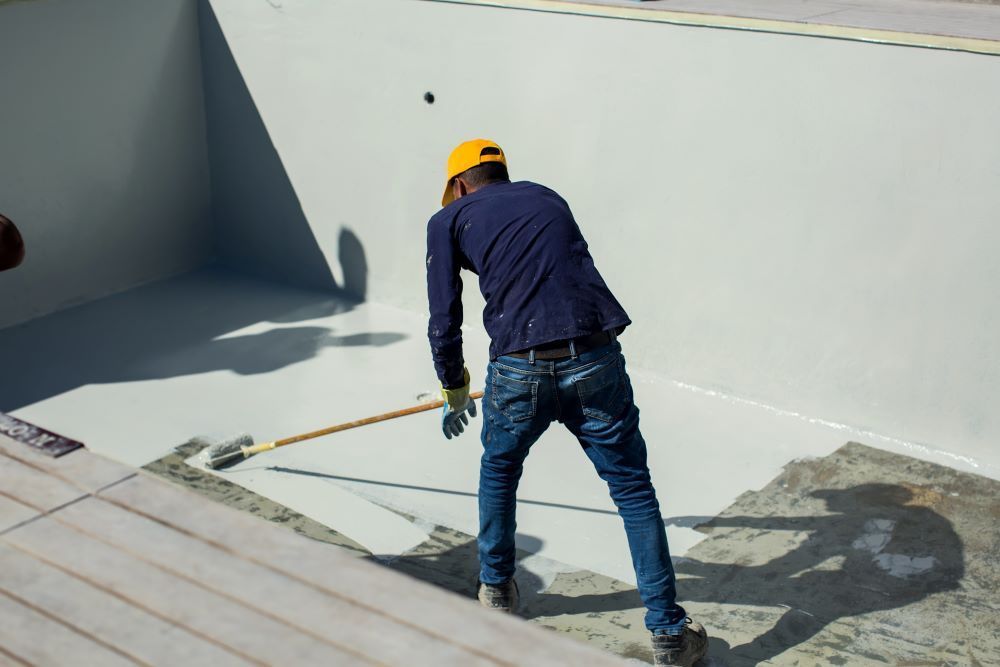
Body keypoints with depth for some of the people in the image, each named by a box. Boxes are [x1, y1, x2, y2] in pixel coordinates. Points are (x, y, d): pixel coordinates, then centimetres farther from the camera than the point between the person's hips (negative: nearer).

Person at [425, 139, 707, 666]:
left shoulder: (450, 219, 14)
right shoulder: (547, 198, 26)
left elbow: (444, 320, 10)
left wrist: (454, 391, 26)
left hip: (518, 370, -1)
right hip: (595, 362, 2)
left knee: (499, 471, 27)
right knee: (634, 490, 11)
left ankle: (496, 588, 41)